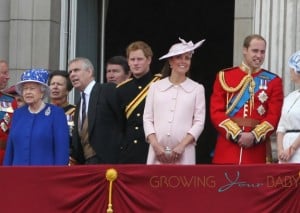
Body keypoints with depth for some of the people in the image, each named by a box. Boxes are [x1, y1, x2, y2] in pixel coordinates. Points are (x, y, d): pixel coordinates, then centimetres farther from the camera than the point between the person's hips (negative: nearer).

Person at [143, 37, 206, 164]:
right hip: (158, 151, 1)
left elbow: (199, 122, 2)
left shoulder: (197, 89, 8)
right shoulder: (155, 87, 10)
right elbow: (148, 119, 7)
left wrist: (181, 146, -9)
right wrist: (155, 145, -7)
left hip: (183, 154, -1)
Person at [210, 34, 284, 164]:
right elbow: (216, 112, 0)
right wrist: (237, 134, -12)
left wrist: (254, 136, -14)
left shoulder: (273, 81, 7)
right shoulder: (224, 77, 6)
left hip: (257, 150, 0)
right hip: (226, 149, 0)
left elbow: (274, 116, 0)